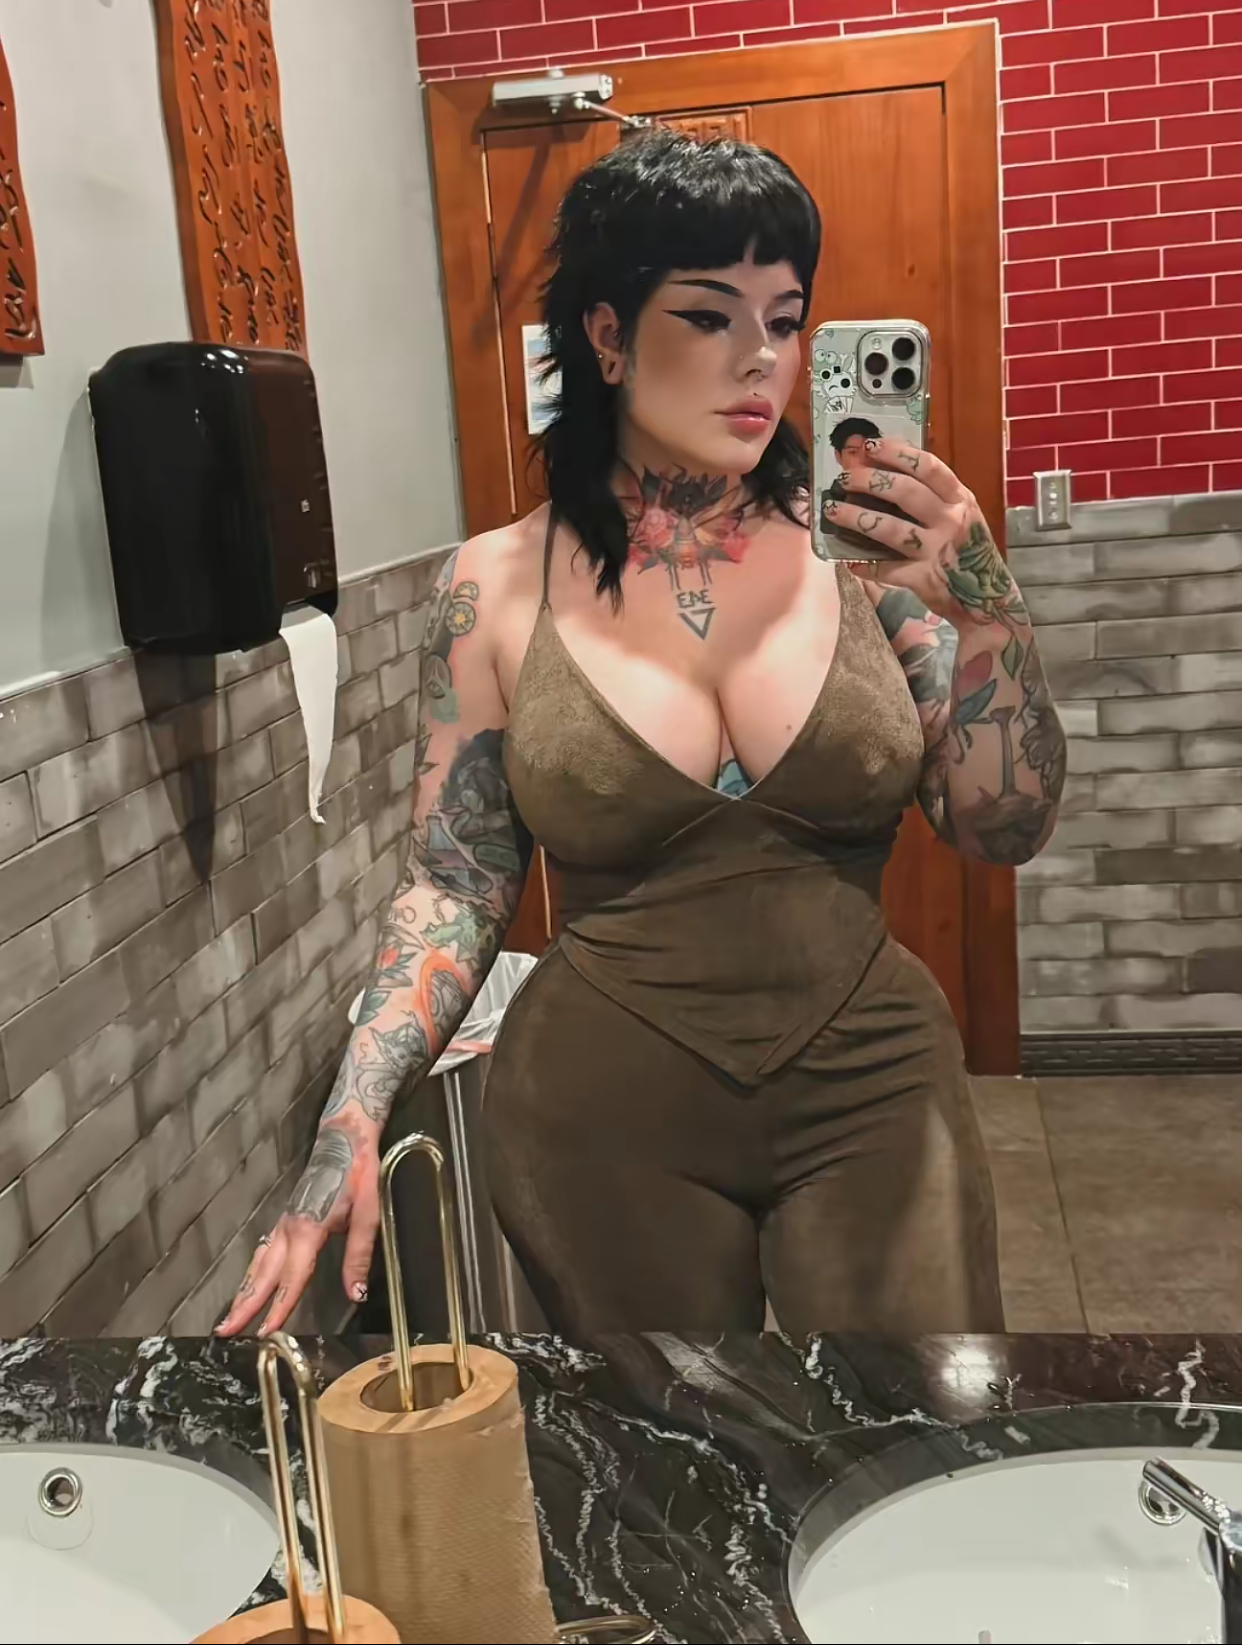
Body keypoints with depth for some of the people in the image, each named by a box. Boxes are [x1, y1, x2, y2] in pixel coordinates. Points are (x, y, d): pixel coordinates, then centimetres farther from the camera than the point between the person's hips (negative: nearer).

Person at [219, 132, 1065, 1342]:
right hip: (606, 1115, 0)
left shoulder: (863, 547, -5)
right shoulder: (498, 587, -5)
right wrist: (350, 1130, -12)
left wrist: (987, 609, -18)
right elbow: (456, 879, -1)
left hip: (871, 1096, 1)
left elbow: (1007, 831, -3)